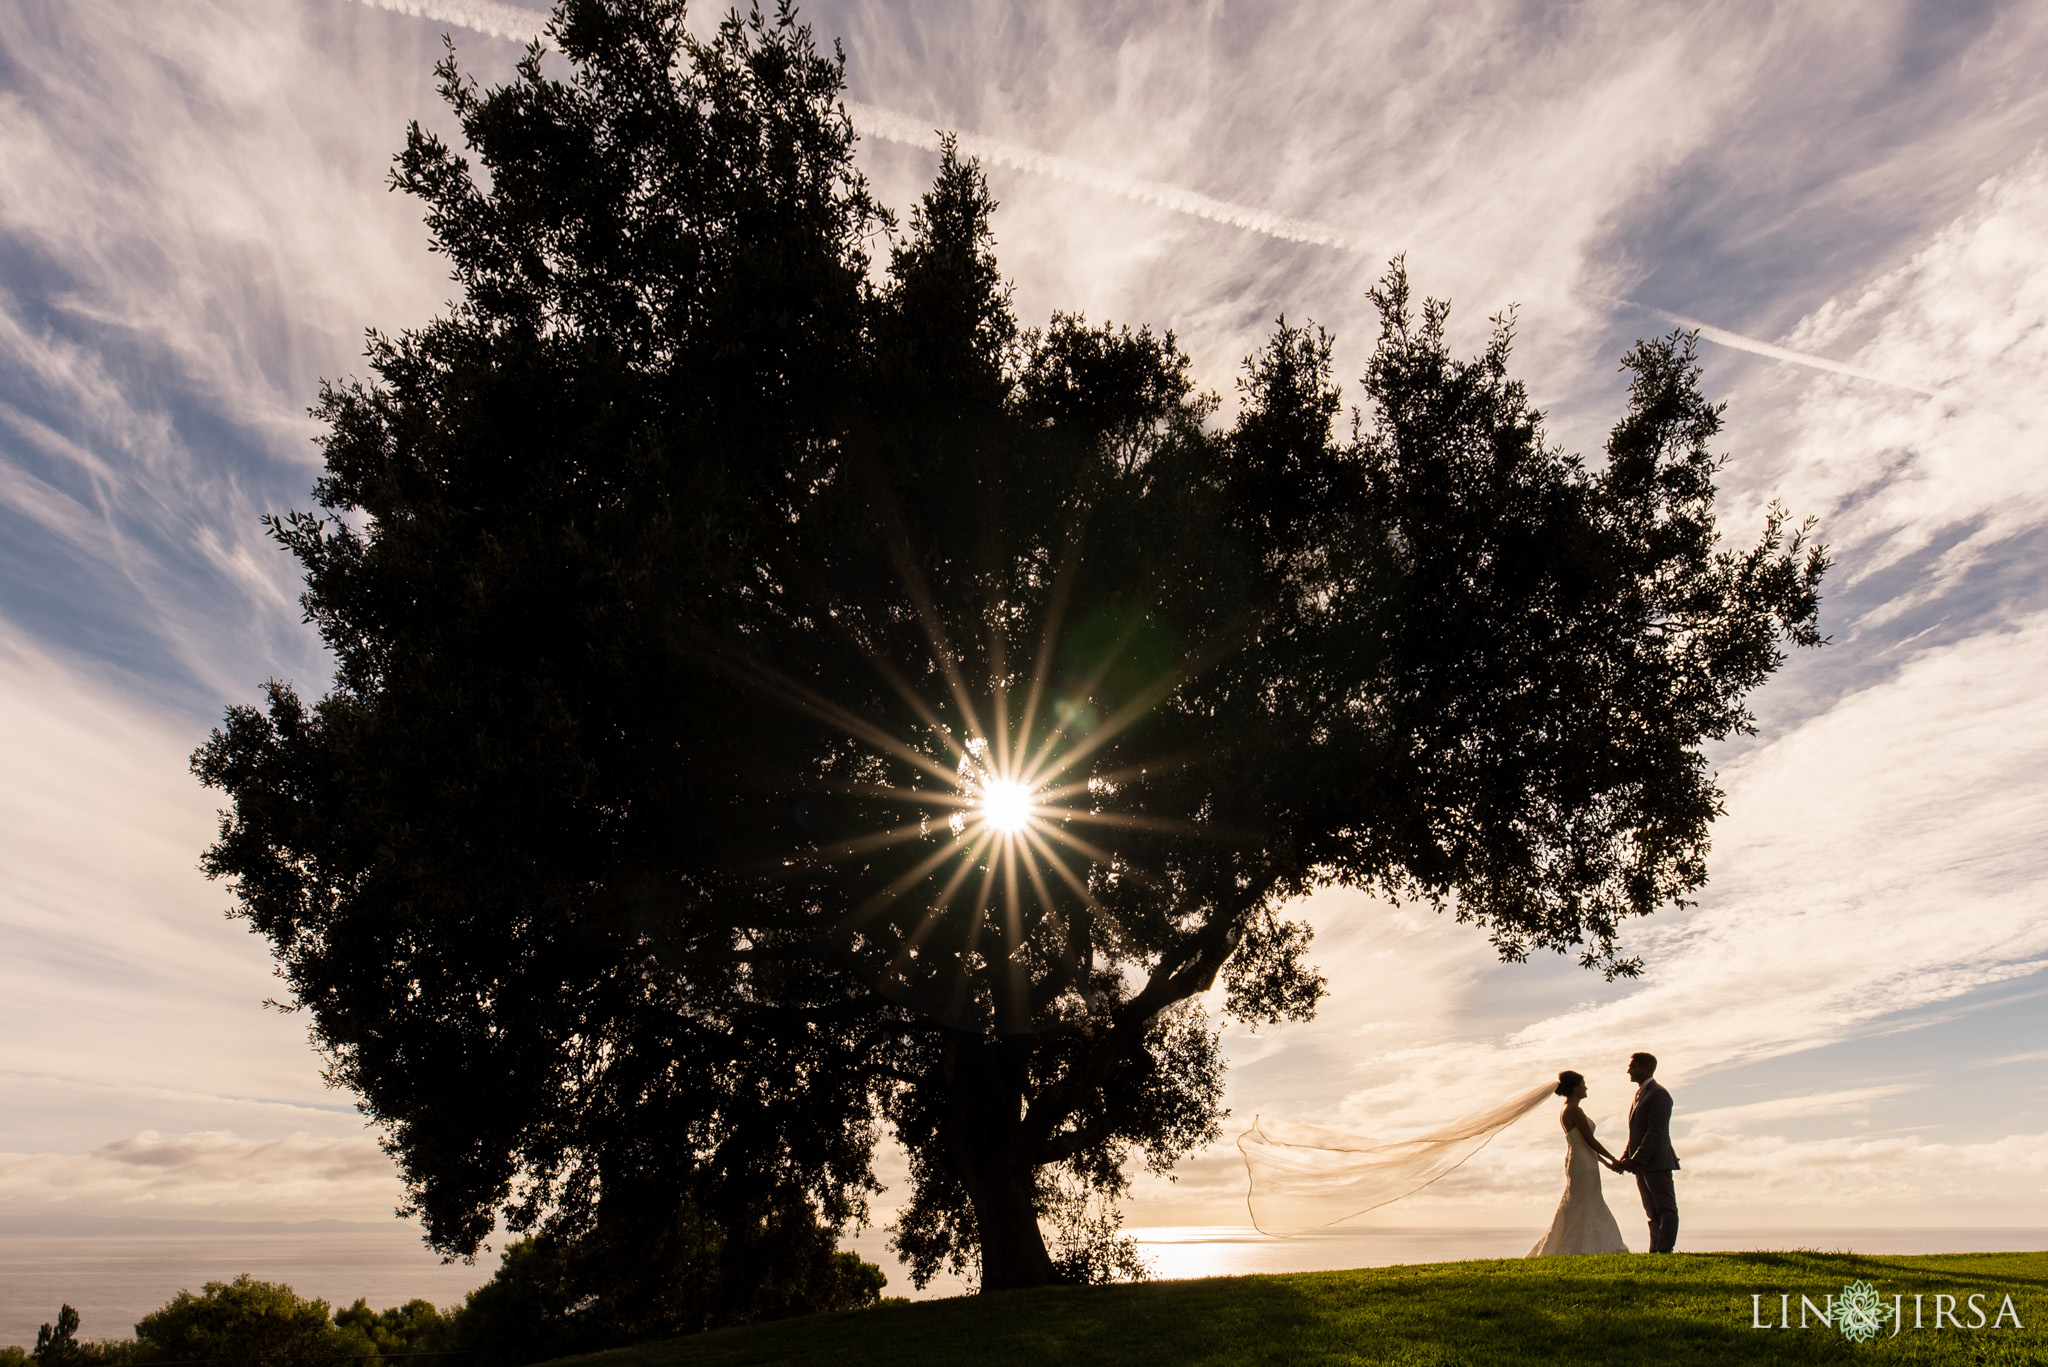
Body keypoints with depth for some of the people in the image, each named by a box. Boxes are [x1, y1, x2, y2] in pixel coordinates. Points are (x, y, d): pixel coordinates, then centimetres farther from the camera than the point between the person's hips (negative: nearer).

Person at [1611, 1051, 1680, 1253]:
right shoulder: (1640, 1094, 20)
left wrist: (1636, 1160, -20)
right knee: (1653, 1212, 9)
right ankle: (1654, 1251, 9)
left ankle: (1665, 1250, -7)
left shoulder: (1658, 1094, -10)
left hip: (1657, 1162, -9)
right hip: (1641, 1165, 9)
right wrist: (1625, 1159, 10)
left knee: (1666, 1209, -5)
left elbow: (1655, 1132, -17)